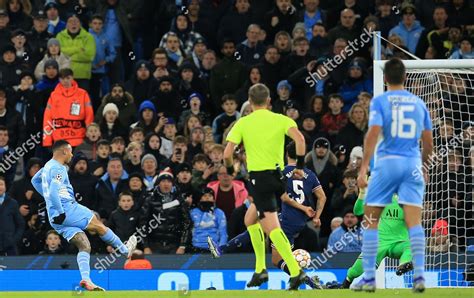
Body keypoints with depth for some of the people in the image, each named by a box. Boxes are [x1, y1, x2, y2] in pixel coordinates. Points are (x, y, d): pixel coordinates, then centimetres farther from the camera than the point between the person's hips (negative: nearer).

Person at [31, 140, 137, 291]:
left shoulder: (48, 166, 18)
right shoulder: (58, 169, -13)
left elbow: (35, 180, 35)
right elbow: (53, 192, -25)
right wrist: (60, 213, -21)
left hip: (56, 217, 9)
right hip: (67, 209, -9)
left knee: (84, 246, 2)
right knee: (99, 226, 8)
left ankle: (86, 280, -14)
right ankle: (125, 250, 23)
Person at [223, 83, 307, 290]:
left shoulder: (243, 123, 2)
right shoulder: (281, 120, 6)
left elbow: (227, 153, -4)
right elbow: (299, 139, -12)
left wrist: (230, 170, 16)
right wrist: (300, 166, -5)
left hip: (259, 178, -5)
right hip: (278, 175, 5)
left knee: (272, 227, -10)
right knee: (251, 219, 23)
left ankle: (295, 271, -26)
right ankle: (260, 269, 16)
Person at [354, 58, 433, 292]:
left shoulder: (380, 101, -1)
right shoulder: (419, 103, 12)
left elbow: (373, 134, -13)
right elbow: (428, 142, 15)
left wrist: (363, 168, -14)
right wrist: (423, 165, 31)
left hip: (387, 163, -3)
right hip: (412, 165, 3)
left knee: (371, 220, 7)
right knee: (414, 221, -2)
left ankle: (369, 278, 5)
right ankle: (419, 275, -14)